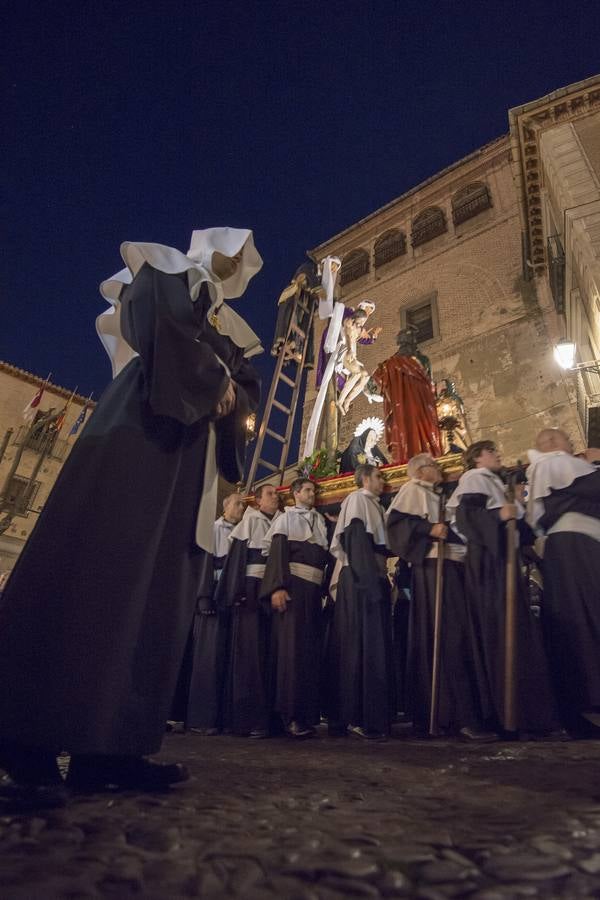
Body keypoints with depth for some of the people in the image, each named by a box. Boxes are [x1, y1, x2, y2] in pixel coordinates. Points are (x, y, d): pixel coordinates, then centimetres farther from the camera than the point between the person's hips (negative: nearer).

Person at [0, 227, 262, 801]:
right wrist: (216, 379, -4)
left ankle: (105, 744, -2)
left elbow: (249, 386, 20)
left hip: (189, 449, 8)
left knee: (158, 590, -4)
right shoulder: (168, 270, 14)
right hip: (142, 427, -7)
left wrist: (229, 395, -1)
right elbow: (162, 325, -9)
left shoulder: (228, 325, 32)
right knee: (98, 569, -15)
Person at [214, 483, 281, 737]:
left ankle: (267, 714, 11)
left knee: (267, 651, 5)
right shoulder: (250, 521, 5)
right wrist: (239, 592, -14)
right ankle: (247, 716, -2)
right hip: (252, 589, -4)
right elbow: (236, 557, -2)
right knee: (249, 650, -6)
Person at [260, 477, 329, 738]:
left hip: (314, 588, 5)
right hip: (293, 584, -5)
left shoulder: (320, 520, 21)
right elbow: (276, 552, -4)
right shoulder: (286, 518, 7)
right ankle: (290, 715, -4)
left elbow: (325, 556, 19)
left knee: (310, 648, 4)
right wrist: (277, 587, -17)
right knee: (291, 646, -8)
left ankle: (308, 714, 11)